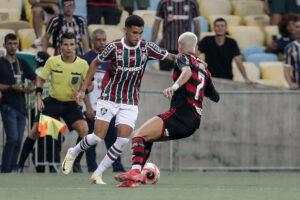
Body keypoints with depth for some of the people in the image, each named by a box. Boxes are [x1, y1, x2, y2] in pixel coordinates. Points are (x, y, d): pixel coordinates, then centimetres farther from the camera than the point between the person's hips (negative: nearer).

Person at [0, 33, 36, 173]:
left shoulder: (22, 63, 15)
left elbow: (36, 78, 19)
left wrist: (33, 88, -1)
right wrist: (12, 87, -16)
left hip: (21, 106, 6)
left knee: (18, 141, 5)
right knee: (12, 138, -15)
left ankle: (13, 169, 11)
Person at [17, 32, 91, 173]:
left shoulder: (82, 64, -7)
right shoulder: (52, 61, -5)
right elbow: (40, 79, 6)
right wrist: (38, 98, -5)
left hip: (71, 103, 0)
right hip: (52, 102, 0)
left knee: (84, 130, -22)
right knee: (35, 131, -9)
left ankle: (76, 163, -4)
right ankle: (20, 164, 4)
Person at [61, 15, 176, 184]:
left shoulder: (147, 47, -7)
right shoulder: (114, 47, -12)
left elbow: (170, 56, -1)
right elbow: (96, 63, 2)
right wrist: (83, 89, 1)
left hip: (130, 103, 2)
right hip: (109, 98, -2)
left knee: (124, 140, -11)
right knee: (98, 137, -7)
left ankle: (97, 175, -1)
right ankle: (73, 153, 23)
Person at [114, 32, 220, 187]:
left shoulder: (183, 57, 3)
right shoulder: (203, 67, 23)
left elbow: (187, 71, -23)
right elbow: (215, 97, 30)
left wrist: (175, 86, -40)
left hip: (181, 114, -9)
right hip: (194, 122, 9)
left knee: (139, 135, -18)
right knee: (145, 137, 21)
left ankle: (135, 171, -40)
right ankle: (134, 178, 13)